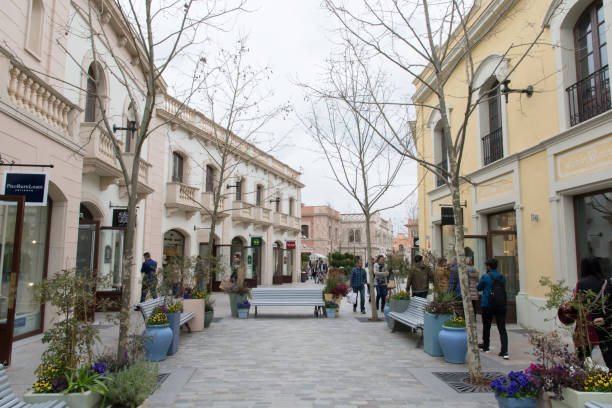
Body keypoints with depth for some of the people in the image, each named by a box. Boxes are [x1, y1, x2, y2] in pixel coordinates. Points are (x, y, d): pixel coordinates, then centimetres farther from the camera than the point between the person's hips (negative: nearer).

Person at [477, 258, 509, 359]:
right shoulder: (502, 277, 3)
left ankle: (485, 346, 31)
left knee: (486, 326, 16)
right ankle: (504, 352, -9)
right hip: (501, 306, 3)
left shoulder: (485, 277, -10)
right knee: (502, 329, 0)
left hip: (487, 306, -2)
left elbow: (479, 288, 4)